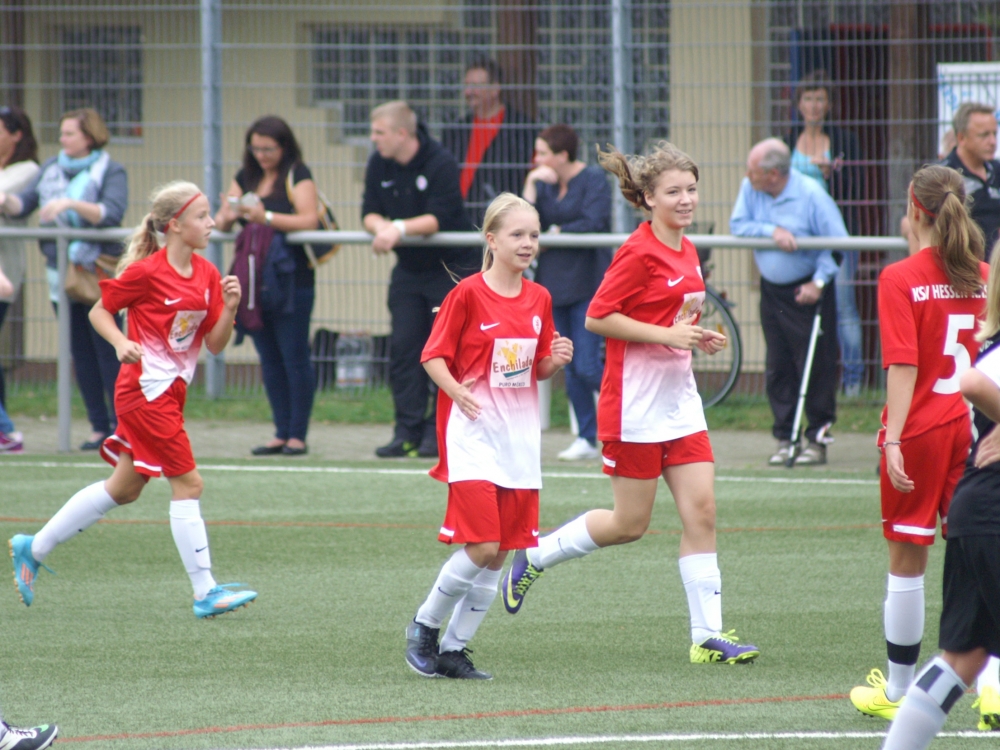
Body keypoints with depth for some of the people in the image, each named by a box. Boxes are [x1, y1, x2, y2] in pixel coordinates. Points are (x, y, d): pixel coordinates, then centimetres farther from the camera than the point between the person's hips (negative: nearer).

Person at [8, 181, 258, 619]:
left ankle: (33, 550, 27)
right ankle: (205, 594, -7)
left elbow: (215, 345, 7)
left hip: (171, 391, 9)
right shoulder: (146, 272, -13)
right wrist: (122, 343, -20)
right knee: (188, 483, -10)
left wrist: (229, 307, -9)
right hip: (146, 388, -9)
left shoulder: (206, 274, 7)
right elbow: (99, 311, -3)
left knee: (124, 490, 15)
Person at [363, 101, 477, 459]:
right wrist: (381, 228, -21)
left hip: (451, 265, -6)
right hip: (408, 268, 6)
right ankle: (407, 431, 2)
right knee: (402, 347, 0)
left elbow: (439, 218, -23)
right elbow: (370, 212, 1)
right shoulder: (379, 165, 1)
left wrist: (399, 228, -33)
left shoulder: (441, 164, -17)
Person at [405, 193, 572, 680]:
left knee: (499, 554, 4)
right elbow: (433, 356, -5)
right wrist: (457, 392, -22)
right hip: (473, 433, -6)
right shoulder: (468, 294, -8)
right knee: (482, 546, -15)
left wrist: (556, 361, -5)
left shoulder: (538, 300, 9)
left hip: (520, 437, 6)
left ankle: (454, 649, 14)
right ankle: (424, 626, 6)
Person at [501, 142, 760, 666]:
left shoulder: (686, 251, 10)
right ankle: (533, 555, 23)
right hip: (635, 401, -8)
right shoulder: (639, 253, -15)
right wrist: (668, 334, -21)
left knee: (701, 510, -1)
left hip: (679, 397, 8)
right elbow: (597, 318, -17)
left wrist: (699, 338, 4)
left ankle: (707, 636, 0)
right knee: (630, 523, 1)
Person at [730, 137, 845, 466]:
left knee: (815, 366, -3)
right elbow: (737, 225, -6)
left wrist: (818, 282, -18)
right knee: (777, 367, 5)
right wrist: (772, 230, -20)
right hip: (772, 289, 5)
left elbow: (838, 242, -13)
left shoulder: (811, 195, -15)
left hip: (808, 290, -5)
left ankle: (818, 438, 3)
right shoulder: (750, 189, 0)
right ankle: (784, 437, 12)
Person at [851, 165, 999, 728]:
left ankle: (898, 689, 15)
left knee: (907, 558, 6)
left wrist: (894, 438, -17)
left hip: (921, 429, -4)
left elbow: (904, 365, -17)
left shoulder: (901, 280, -10)